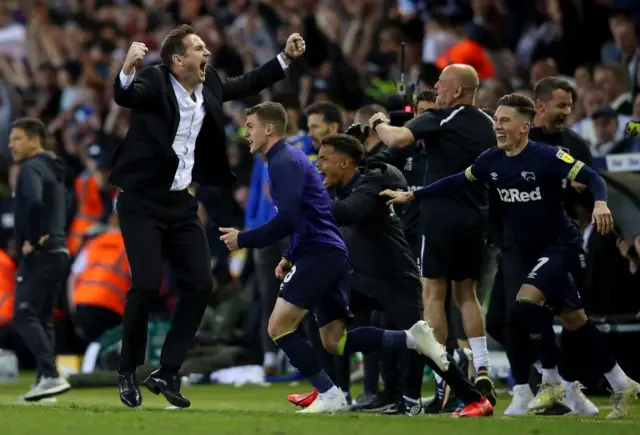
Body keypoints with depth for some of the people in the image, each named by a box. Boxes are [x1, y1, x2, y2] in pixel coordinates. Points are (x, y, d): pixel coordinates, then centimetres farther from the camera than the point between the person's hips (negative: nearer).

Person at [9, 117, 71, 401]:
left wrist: (32, 240, -18)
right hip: (59, 251, 9)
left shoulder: (31, 168, -10)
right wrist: (46, 235, 9)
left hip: (39, 255, -9)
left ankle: (51, 376, -22)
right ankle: (46, 380, 8)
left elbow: (34, 202, -28)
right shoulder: (53, 169, 19)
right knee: (43, 318, 12)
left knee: (24, 316, -12)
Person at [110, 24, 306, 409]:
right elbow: (125, 97, -36)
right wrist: (128, 70, -57)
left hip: (180, 202, 7)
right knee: (147, 284, -14)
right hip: (142, 201, -7)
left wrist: (286, 58, 16)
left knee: (200, 284, 2)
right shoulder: (155, 81, -16)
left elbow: (246, 85, 22)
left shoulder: (209, 84, 4)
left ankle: (167, 373, 10)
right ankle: (128, 372, 5)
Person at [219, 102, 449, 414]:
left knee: (279, 326, -11)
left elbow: (287, 220, -20)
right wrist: (290, 257, 21)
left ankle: (329, 395, -11)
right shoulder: (289, 158, 22)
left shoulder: (284, 162, -10)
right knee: (334, 341, 7)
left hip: (319, 254, -10)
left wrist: (243, 239, -12)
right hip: (329, 255, 10)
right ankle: (411, 338, 1)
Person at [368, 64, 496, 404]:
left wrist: (379, 123, -1)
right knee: (466, 293, 15)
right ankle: (482, 370, 4)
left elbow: (398, 139, -24)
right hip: (476, 218, 6)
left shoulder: (439, 120, -9)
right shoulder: (487, 124, 10)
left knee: (434, 293, 1)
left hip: (442, 214, -6)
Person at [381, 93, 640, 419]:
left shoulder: (547, 157, -20)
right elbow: (457, 182, 12)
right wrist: (411, 195, 11)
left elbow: (592, 177, -21)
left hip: (560, 245, -6)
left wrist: (600, 203, -41)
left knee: (527, 300, -25)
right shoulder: (492, 160, -1)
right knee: (573, 321, 9)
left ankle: (551, 381, -8)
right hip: (529, 251, 6)